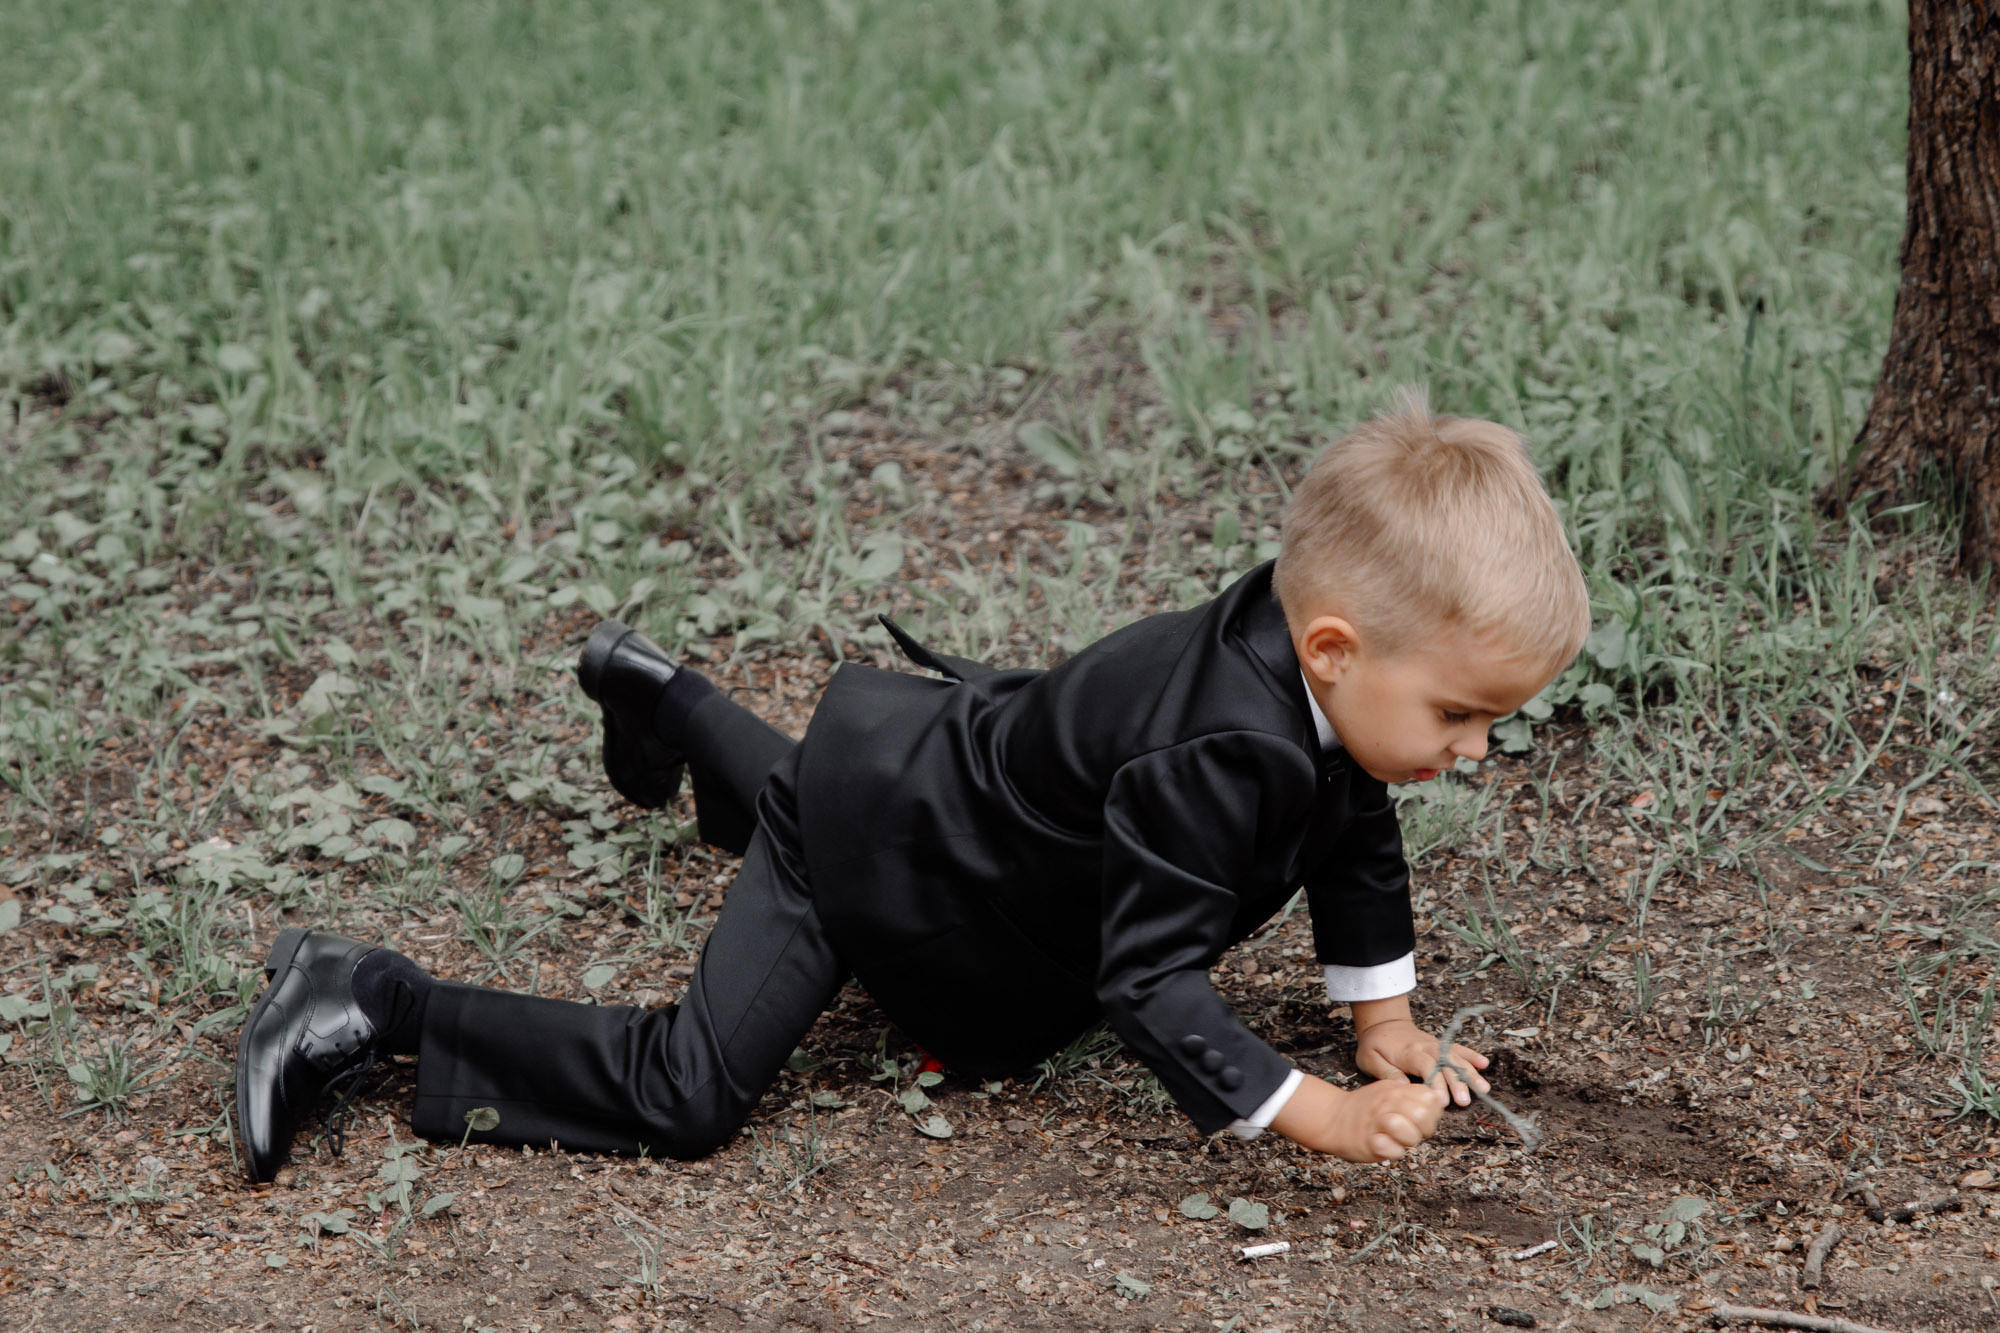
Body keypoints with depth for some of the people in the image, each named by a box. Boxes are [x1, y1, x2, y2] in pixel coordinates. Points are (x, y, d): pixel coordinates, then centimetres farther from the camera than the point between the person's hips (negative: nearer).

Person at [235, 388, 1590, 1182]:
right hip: (875, 844, -9)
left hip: (959, 753, 9)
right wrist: (1317, 1114, -36)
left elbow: (1358, 847, 5)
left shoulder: (1315, 669, -13)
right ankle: (376, 1007, -9)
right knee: (688, 1096, -17)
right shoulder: (1219, 752, -40)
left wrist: (1388, 1026, 4)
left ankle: (655, 689, 61)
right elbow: (1150, 973, -36)